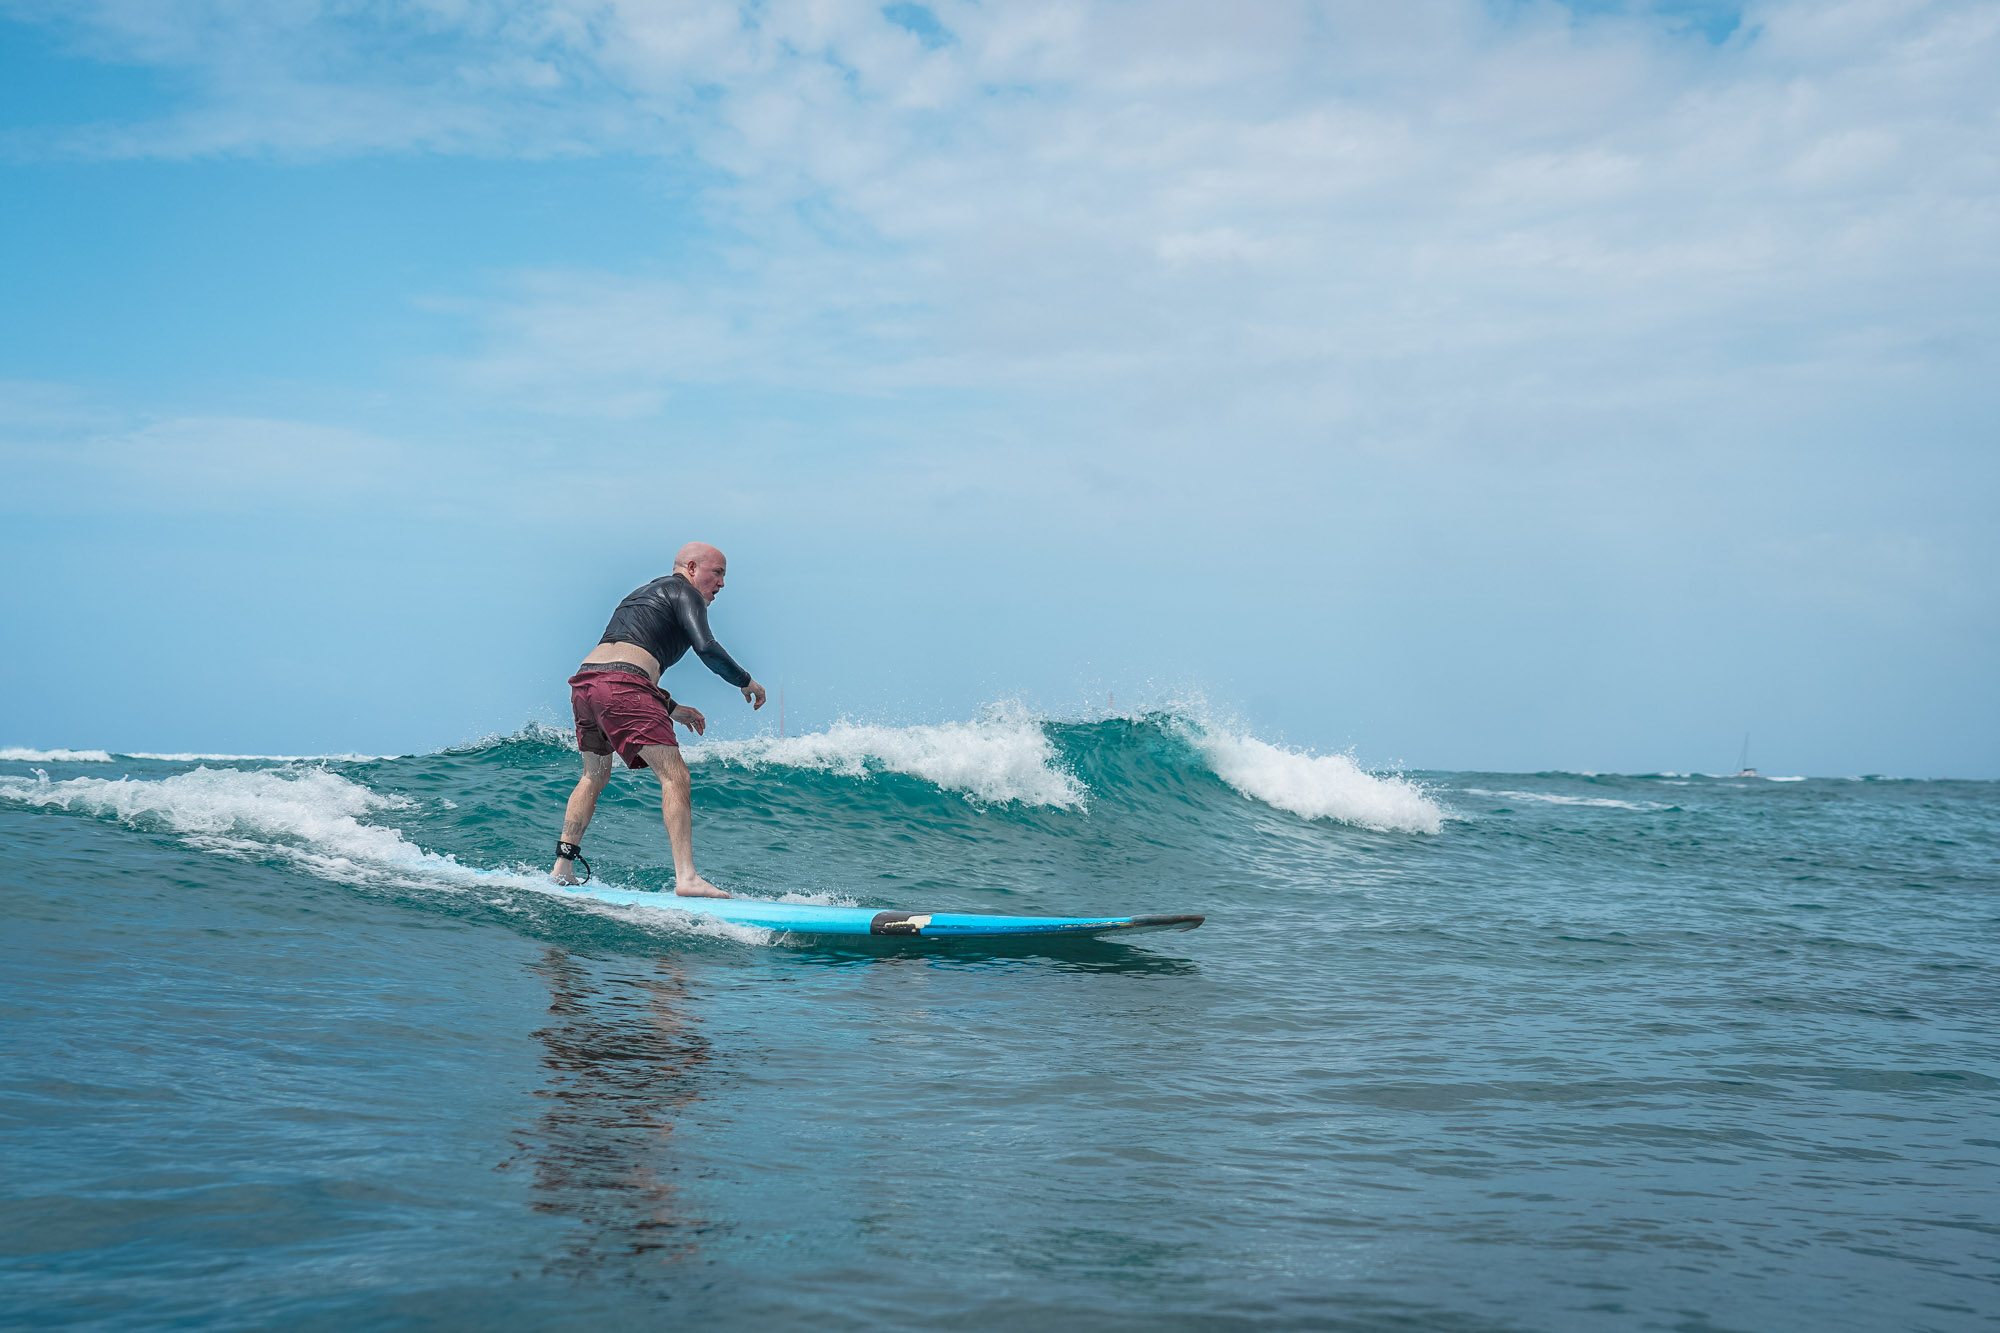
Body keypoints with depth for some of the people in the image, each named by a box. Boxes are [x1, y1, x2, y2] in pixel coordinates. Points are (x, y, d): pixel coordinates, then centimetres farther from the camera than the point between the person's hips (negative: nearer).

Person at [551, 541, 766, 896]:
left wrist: (671, 708, 37)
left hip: (584, 680, 9)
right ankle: (686, 878, -21)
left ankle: (562, 867, 26)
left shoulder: (642, 593, 34)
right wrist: (746, 683, 6)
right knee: (674, 776, -10)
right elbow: (706, 648, -9)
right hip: (622, 688, -9)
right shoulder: (684, 592, 8)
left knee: (594, 777, 27)